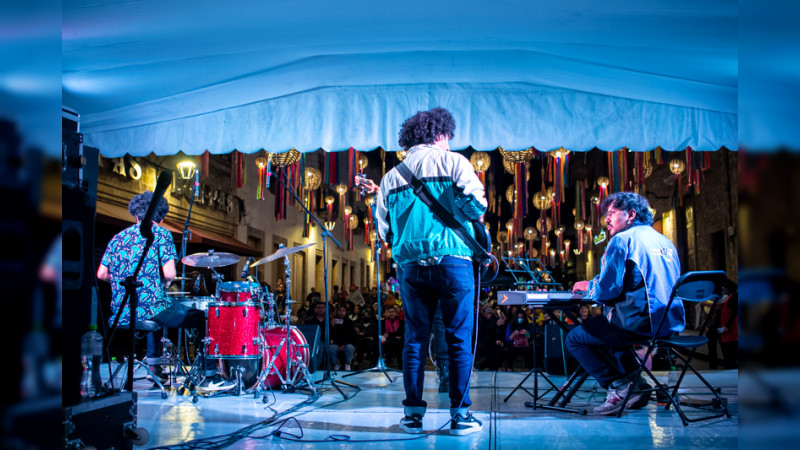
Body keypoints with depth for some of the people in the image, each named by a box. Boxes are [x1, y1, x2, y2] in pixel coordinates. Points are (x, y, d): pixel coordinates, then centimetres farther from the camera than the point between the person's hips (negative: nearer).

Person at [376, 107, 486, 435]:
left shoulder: (391, 177, 14)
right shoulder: (453, 161, 3)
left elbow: (383, 229, 12)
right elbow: (476, 202, -10)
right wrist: (472, 219, 10)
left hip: (409, 264, 4)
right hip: (451, 258, -3)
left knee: (415, 339, 9)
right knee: (459, 339, 2)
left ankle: (413, 414, 9)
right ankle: (460, 414, 2)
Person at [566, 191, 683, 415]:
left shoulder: (622, 240, -8)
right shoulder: (665, 241, 17)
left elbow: (607, 291, -14)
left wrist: (588, 286, 8)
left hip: (642, 325, -9)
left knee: (574, 338, 8)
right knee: (608, 329, 33)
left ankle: (619, 387, -3)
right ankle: (636, 384, 20)